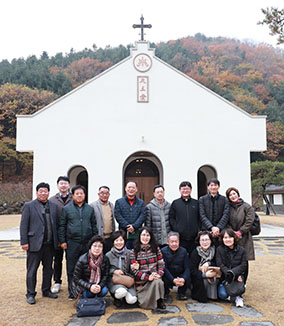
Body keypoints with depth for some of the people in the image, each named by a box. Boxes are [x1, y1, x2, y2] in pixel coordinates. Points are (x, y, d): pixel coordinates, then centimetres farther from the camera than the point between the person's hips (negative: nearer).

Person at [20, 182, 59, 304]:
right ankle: (30, 294, 17)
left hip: (50, 244, 4)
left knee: (48, 268, 15)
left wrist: (57, 240, 7)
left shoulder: (53, 206, 9)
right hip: (34, 243, -4)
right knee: (32, 270, 4)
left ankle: (46, 290, 30)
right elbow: (23, 225, -5)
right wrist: (24, 242, -10)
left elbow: (56, 224, 11)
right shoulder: (28, 206, -2)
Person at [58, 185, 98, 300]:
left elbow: (94, 226, 14)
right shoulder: (67, 209, 4)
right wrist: (62, 241, -1)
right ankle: (72, 292, 16)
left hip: (87, 243, 2)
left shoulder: (90, 209, 11)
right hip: (72, 244, -2)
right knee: (71, 269, 4)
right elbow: (62, 226, 4)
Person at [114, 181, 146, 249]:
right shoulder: (119, 202, 10)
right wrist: (127, 226, -12)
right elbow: (117, 215, -1)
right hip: (123, 233, -1)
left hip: (137, 234, 1)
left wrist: (134, 226, -13)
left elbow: (143, 216, 1)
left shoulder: (141, 202, 13)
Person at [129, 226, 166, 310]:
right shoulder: (134, 252, -3)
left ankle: (159, 301, -10)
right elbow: (134, 270, -9)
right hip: (141, 281, -2)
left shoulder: (156, 249, 6)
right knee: (146, 304, -24)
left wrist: (159, 274, -16)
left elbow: (161, 264, 5)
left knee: (158, 282, -34)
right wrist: (148, 277, -21)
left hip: (155, 278, 3)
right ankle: (141, 296, 8)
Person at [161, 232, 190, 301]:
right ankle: (166, 293, 4)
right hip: (168, 276, -1)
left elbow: (187, 268, -8)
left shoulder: (183, 251, -3)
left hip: (180, 277, 2)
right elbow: (164, 268, -17)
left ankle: (182, 293, 5)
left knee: (188, 279, -27)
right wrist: (173, 280, -30)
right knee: (165, 279, -32)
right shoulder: (163, 251, -11)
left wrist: (183, 279, -28)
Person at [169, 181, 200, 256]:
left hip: (194, 236, 1)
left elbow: (200, 218, 12)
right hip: (180, 237, -1)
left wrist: (198, 229, -1)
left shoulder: (196, 203, 12)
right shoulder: (175, 203, 7)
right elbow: (171, 218, 3)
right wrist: (176, 229, -8)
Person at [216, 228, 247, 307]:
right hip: (224, 277, 0)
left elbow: (243, 266, -5)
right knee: (223, 295, -23)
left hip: (238, 276, 0)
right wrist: (228, 273, -26)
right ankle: (237, 297, 4)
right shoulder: (219, 249, 1)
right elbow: (220, 264, -9)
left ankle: (237, 296, -6)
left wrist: (232, 273, -23)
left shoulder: (242, 250, 3)